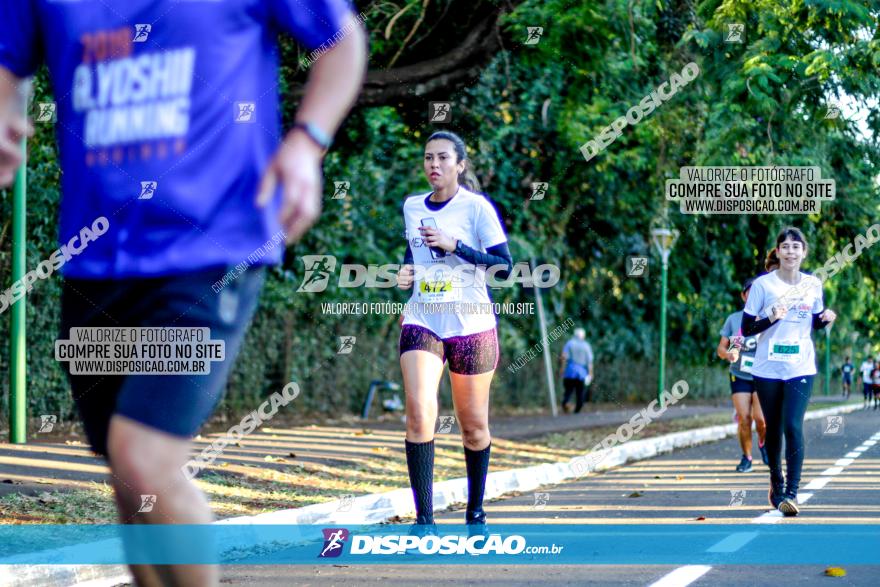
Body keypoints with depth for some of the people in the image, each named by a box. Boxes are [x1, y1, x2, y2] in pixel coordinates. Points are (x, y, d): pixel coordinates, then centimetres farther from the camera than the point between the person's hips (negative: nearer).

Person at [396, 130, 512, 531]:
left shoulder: (476, 207, -6)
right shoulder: (411, 207, 8)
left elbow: (505, 266, -12)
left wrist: (454, 245, -20)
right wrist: (405, 273, 5)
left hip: (471, 325, -2)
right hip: (421, 322, 2)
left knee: (473, 426, 8)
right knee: (419, 414, -18)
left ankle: (475, 511, 29)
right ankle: (423, 519, -17)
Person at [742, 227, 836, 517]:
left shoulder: (813, 284, 4)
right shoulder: (763, 284, -4)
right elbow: (747, 328, -4)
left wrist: (825, 318, -5)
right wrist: (771, 318, -21)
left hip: (800, 369, 0)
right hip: (767, 369, 0)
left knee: (793, 426, -14)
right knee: (773, 428, 9)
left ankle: (791, 493, -13)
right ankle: (776, 483, 28)